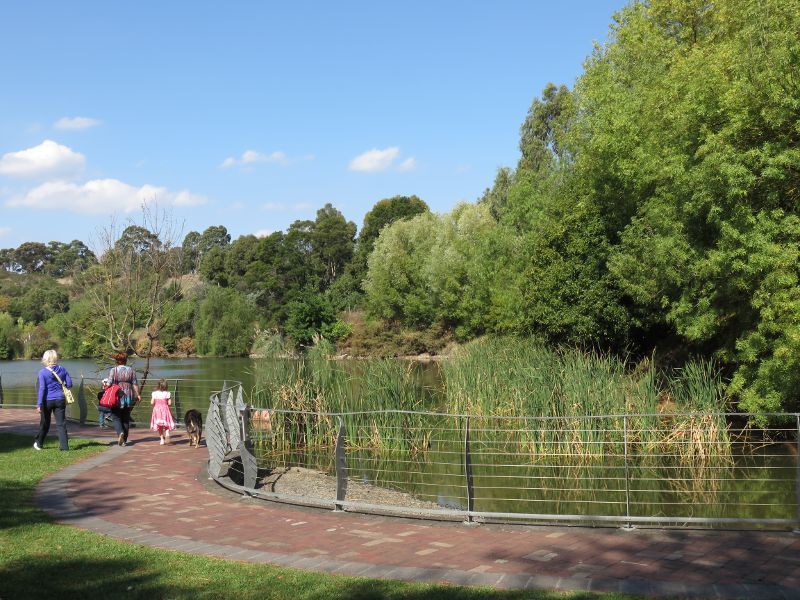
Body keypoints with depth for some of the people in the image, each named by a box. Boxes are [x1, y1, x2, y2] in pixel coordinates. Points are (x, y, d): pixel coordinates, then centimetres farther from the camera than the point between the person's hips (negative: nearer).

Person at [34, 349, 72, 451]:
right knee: (61, 423, 3)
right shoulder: (62, 370, 0)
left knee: (45, 423, 14)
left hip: (47, 401, -2)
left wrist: (39, 404, -11)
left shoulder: (42, 372, -9)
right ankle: (64, 446, -2)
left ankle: (38, 443, 29)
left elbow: (41, 389, -13)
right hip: (60, 400, 2)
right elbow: (69, 384, 4)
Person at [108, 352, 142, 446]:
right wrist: (137, 395, 9)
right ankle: (124, 440, 13)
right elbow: (135, 384, 3)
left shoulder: (113, 370, -3)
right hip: (129, 398, 3)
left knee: (116, 417, 4)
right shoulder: (131, 370, 4)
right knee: (126, 419, 11)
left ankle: (120, 432, -22)